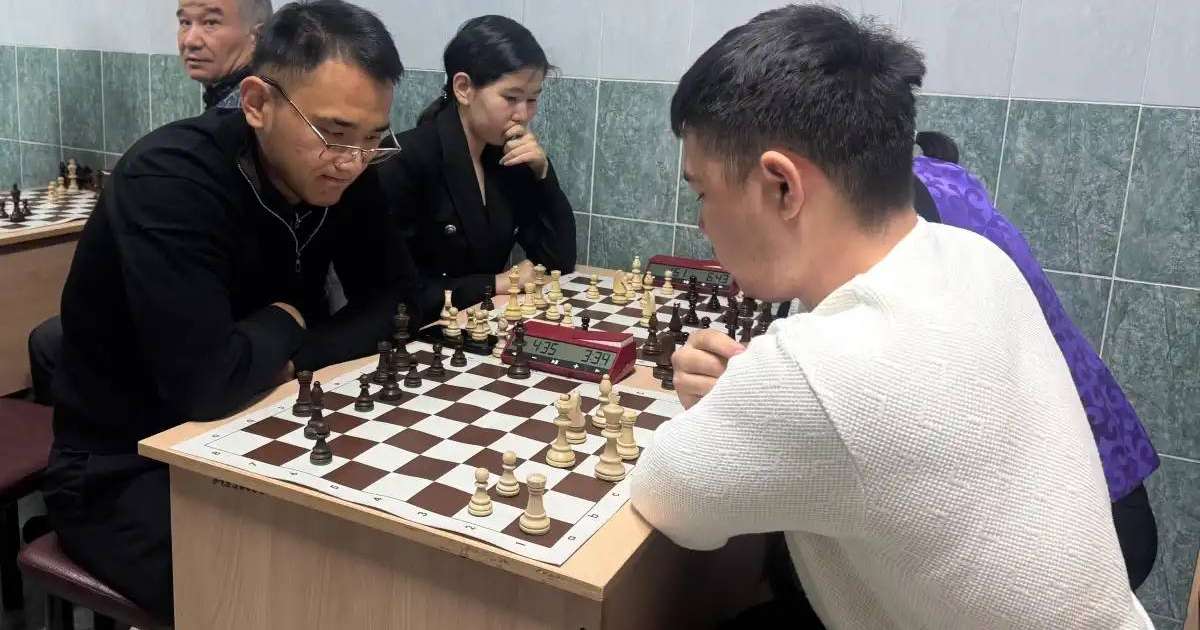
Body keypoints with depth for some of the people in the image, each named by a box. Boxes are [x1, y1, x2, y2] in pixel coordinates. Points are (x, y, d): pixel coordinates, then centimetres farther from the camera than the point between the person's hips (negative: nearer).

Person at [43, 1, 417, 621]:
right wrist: (285, 322, -15)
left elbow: (396, 301, -1)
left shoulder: (341, 173, -7)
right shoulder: (169, 178, -27)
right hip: (124, 473, -6)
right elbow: (207, 384, -34)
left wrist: (292, 357, -17)